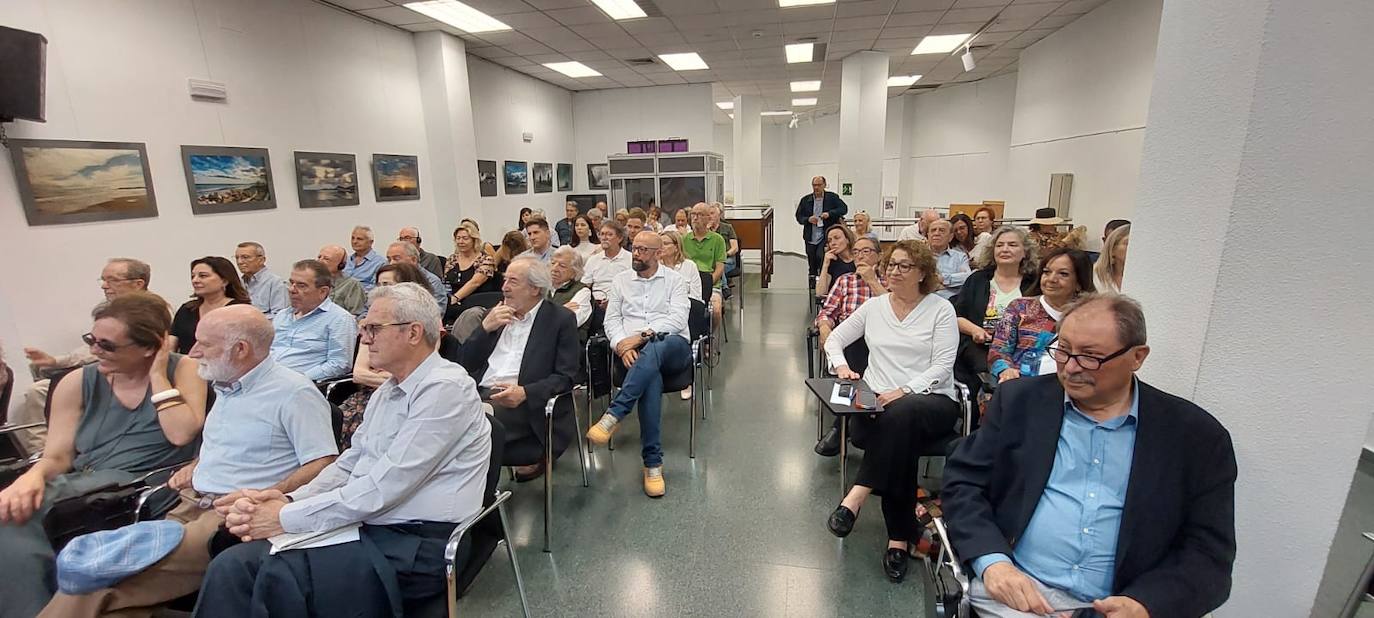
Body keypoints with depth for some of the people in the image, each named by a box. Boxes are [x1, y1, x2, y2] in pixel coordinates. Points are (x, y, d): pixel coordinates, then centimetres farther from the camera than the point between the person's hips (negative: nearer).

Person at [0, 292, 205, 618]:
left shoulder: (182, 369, 0)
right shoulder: (78, 383, 10)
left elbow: (181, 434, -13)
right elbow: (57, 457, 9)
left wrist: (157, 375, -10)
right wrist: (32, 475, -14)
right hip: (80, 482, 4)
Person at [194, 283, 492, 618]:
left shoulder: (445, 388, -17)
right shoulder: (386, 391, 16)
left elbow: (384, 486, -20)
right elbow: (348, 465, 15)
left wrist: (288, 518, -10)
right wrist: (288, 500, -2)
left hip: (415, 546, -8)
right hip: (365, 525, 8)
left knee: (279, 574, -22)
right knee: (231, 565, -5)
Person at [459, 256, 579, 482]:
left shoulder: (561, 319, 1)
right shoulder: (497, 315, 17)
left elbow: (566, 377, -5)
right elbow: (464, 363, 15)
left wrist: (524, 392, -20)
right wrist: (485, 328, -1)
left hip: (523, 404, -5)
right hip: (480, 395, 6)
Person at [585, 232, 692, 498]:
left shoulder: (674, 279, 9)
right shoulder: (621, 280, 17)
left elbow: (678, 319, -6)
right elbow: (612, 319, 9)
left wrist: (644, 335, -19)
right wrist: (621, 344, -12)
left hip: (673, 348, -1)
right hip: (636, 351, 1)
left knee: (656, 346, -40)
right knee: (651, 377, -36)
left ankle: (613, 415, -41)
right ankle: (653, 462, -32)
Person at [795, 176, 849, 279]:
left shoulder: (832, 197, 1)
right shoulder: (805, 200, 6)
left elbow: (844, 209, -5)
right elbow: (799, 216, 7)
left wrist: (830, 213, -19)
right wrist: (808, 219, -13)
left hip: (826, 236, -3)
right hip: (810, 238, 3)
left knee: (820, 256, -27)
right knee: (812, 266, 10)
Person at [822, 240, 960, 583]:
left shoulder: (941, 309, 3)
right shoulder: (874, 306, 13)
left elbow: (942, 367, -5)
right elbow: (834, 339, 18)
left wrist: (904, 391, -20)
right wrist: (841, 365, -4)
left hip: (932, 399, -2)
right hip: (877, 401, 2)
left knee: (901, 414, -39)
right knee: (899, 441, -32)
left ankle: (855, 499, -35)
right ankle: (900, 538, -21)